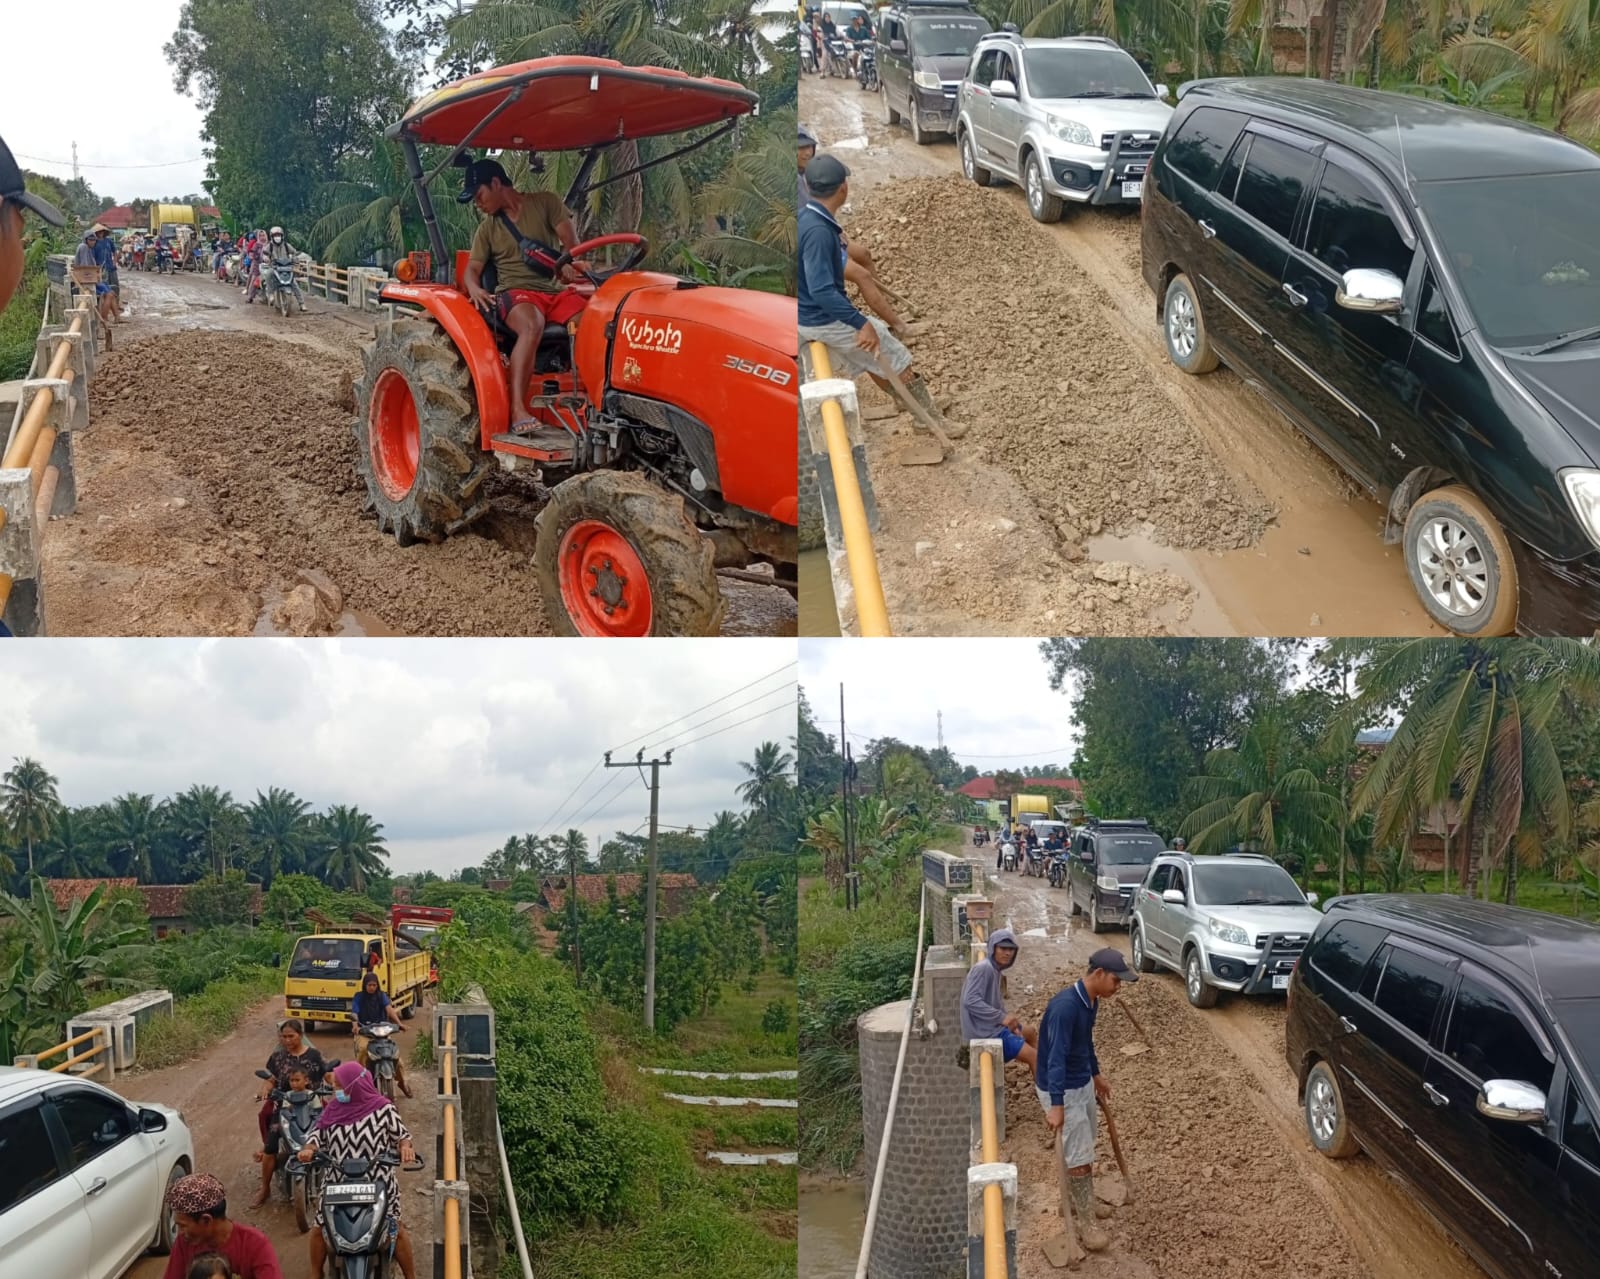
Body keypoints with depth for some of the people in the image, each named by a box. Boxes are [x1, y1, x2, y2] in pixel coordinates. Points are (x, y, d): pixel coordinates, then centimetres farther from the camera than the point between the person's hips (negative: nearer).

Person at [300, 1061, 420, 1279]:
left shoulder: (383, 1109, -9)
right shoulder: (333, 1109, 0)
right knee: (320, 1228, 6)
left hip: (378, 1183, -3)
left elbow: (401, 1134, 0)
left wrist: (406, 1147, -22)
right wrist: (309, 1149, -15)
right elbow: (318, 1133, 6)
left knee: (395, 1229, 0)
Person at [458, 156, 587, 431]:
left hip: (556, 290, 1)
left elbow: (571, 242, 1)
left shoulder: (545, 202, 10)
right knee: (532, 326, -38)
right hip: (515, 292, -1)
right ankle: (518, 410, -47)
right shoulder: (487, 229, 18)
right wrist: (474, 288, -14)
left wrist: (568, 265, -22)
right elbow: (473, 268, 11)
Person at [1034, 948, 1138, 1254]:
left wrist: (1096, 1074, 29)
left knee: (1085, 1149, 22)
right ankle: (1086, 1225, 9)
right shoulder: (1065, 1007, -31)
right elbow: (1056, 1058, -33)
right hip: (1062, 1090, -9)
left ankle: (1083, 1202, 40)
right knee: (1079, 1156, -2)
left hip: (1083, 1083, 9)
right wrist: (1056, 1105, -35)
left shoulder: (1091, 1001, -1)